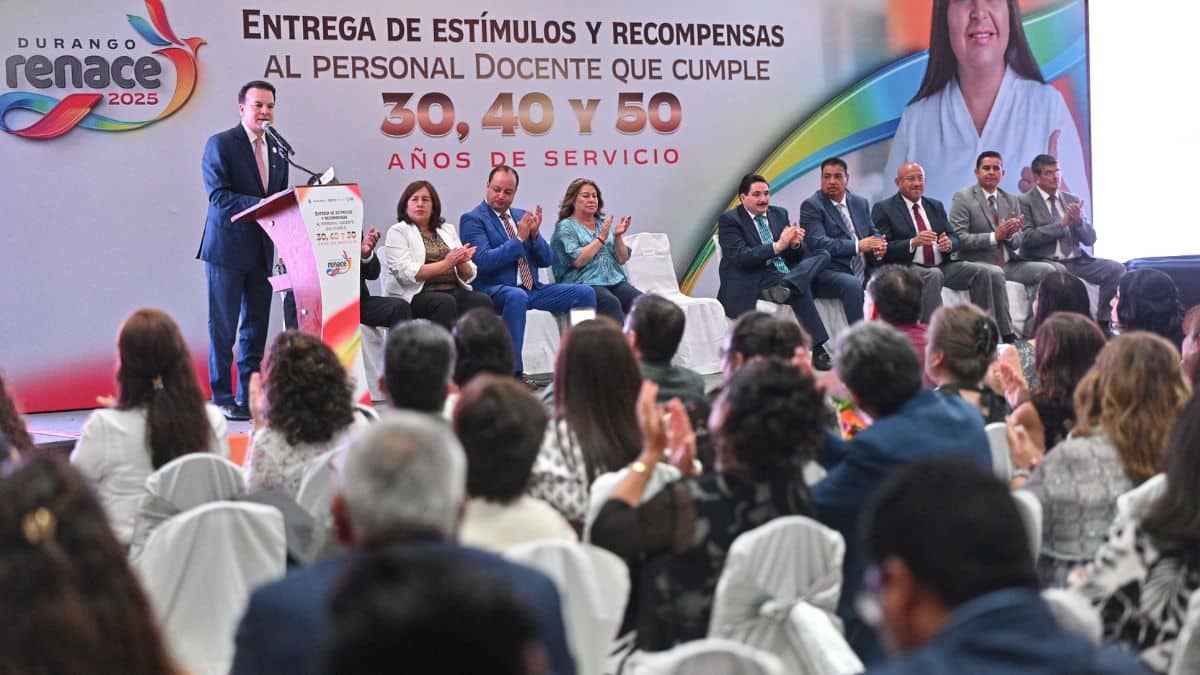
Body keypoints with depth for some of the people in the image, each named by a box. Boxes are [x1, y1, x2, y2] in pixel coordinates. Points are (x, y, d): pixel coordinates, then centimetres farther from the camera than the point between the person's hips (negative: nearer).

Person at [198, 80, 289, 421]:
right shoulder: (220, 144, -5)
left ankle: (249, 398, 14)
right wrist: (260, 205, -25)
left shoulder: (277, 150, 14)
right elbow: (218, 196, -15)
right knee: (223, 327, -1)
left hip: (262, 249, 6)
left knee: (256, 327, 8)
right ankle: (222, 399, 4)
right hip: (227, 247, -6)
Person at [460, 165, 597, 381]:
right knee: (517, 296, -41)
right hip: (496, 290, -6)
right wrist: (519, 239, -15)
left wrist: (534, 234, -5)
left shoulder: (521, 216, 17)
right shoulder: (472, 219, -2)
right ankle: (513, 370, -35)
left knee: (585, 293, -9)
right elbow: (483, 261, -17)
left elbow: (546, 260, 14)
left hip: (533, 289, 7)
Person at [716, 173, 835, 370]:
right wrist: (778, 246, -25)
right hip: (756, 283, -7)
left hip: (787, 273, 7)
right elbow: (740, 257, -17)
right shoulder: (729, 220, -1)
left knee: (823, 255, -15)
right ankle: (818, 351, -33)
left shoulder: (779, 214, 18)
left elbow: (797, 256, 14)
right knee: (800, 289, -33)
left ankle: (787, 285, -38)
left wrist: (796, 244, -11)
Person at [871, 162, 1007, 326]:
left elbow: (955, 238, 16)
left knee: (988, 273, -15)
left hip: (943, 265, 6)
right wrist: (913, 242, -23)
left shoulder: (936, 206, 22)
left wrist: (949, 243, -9)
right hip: (908, 268, -6)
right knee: (933, 275, -38)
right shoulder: (883, 209, 4)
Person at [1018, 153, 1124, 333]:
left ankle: (1103, 322, -7)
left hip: (1077, 261, 6)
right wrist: (1062, 223, -13)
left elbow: (1090, 239, 14)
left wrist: (1079, 221, -8)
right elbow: (1028, 238, -11)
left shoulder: (1073, 200, 18)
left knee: (1116, 269, -15)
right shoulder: (1025, 202, 2)